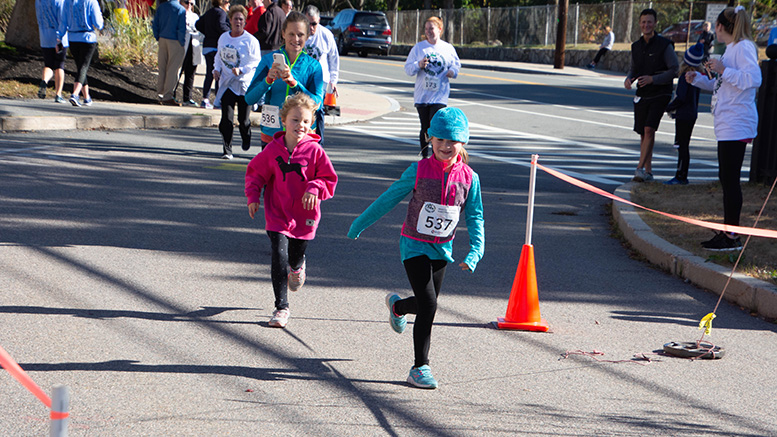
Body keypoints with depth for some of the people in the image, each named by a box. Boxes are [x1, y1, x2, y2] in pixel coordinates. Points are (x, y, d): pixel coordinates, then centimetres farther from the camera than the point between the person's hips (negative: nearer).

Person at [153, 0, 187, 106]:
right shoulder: (181, 10, -12)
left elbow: (155, 25, 8)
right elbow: (181, 29, -15)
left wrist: (158, 38, 15)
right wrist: (182, 43, -6)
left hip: (163, 40, 6)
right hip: (175, 42, -6)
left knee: (162, 68, 12)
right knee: (172, 69, -1)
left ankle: (160, 95, 15)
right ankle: (167, 97, -1)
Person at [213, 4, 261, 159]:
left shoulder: (251, 40, -7)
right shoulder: (223, 38, 9)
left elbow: (256, 62, -9)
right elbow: (219, 56, 21)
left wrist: (242, 70, -21)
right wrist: (217, 69, 4)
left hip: (245, 84, -3)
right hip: (227, 83, 3)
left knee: (243, 119, 3)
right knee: (226, 118, -7)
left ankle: (246, 139, 36)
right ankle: (227, 150, -1)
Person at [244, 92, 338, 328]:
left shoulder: (315, 151, -10)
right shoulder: (273, 149, -6)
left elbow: (329, 179, -3)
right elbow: (255, 172, 8)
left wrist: (315, 189, -22)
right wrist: (253, 196, -3)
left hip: (304, 215, 0)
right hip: (277, 214, 0)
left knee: (296, 256, 17)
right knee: (279, 257, -12)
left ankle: (297, 266, 58)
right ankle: (281, 307, -4)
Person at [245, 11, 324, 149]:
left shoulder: (313, 65, 2)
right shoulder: (269, 60, 2)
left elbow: (317, 102, -11)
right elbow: (249, 99, -5)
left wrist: (293, 82, -24)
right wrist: (269, 80, -22)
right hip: (271, 132, 0)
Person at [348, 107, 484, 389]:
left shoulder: (469, 178, -6)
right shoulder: (418, 171, -13)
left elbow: (475, 218, 1)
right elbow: (388, 199, -2)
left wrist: (475, 253, -12)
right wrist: (359, 225, 4)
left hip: (442, 249, 4)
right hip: (415, 246, -4)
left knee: (425, 304, 14)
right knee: (428, 305, -14)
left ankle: (397, 306, 51)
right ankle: (420, 367, -4)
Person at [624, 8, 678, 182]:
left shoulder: (665, 45, -8)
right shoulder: (636, 46, 9)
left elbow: (674, 70, -11)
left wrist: (652, 79, -21)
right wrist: (628, 79, -2)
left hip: (659, 94, -6)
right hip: (641, 95, 6)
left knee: (649, 129, -19)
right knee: (643, 134, 7)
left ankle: (640, 168, -18)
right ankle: (648, 171, 16)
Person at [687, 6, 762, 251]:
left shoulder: (744, 47, -11)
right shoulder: (731, 48, 19)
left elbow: (754, 79, -25)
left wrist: (723, 70, -23)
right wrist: (698, 79, 23)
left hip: (736, 125, -10)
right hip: (727, 126, 10)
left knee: (730, 179, -10)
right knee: (726, 179, 13)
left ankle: (732, 237, -8)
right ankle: (727, 232, 19)